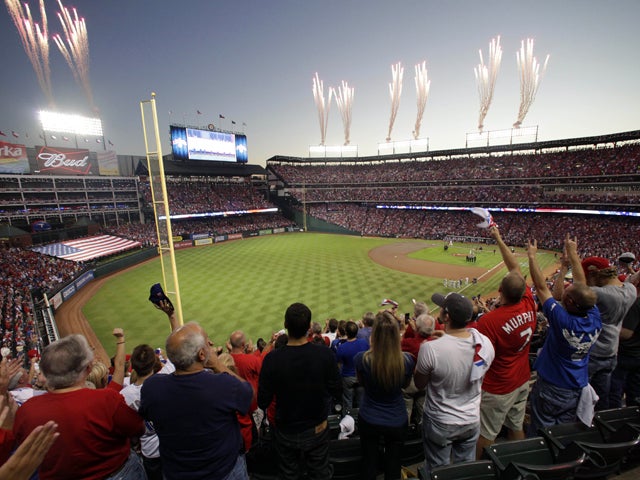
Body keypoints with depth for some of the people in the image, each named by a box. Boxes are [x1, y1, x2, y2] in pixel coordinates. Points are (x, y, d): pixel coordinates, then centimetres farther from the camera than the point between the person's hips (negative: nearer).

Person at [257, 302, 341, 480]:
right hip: (318, 430, 1)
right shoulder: (325, 354, -24)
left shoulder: (272, 359, -27)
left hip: (286, 433, 0)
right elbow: (337, 392, -13)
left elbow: (263, 403, -16)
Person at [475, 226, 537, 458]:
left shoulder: (489, 321, -32)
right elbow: (516, 268, -1)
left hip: (498, 388, -7)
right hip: (522, 380, 7)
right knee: (517, 428, 26)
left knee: (485, 435, 12)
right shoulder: (529, 304, -14)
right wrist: (499, 239, 6)